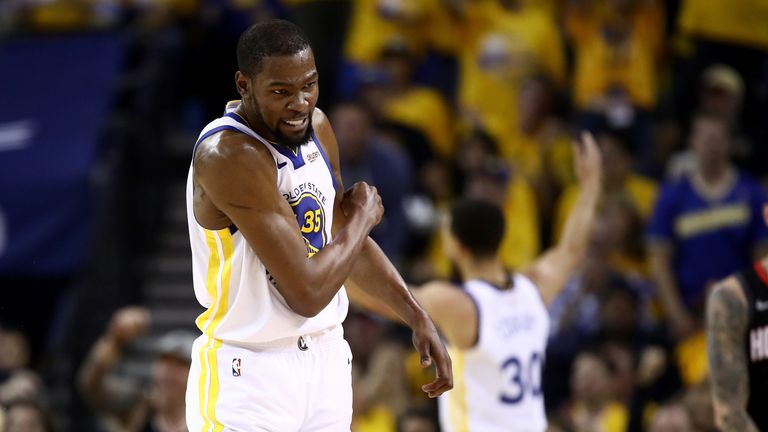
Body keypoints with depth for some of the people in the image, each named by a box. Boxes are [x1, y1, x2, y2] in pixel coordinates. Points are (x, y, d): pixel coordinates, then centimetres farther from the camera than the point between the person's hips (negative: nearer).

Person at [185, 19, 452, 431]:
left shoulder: (316, 126, 2)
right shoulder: (229, 155, -24)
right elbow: (307, 292, -25)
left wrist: (418, 318, 10)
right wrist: (363, 217, -9)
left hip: (326, 358, 7)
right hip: (250, 372, -7)